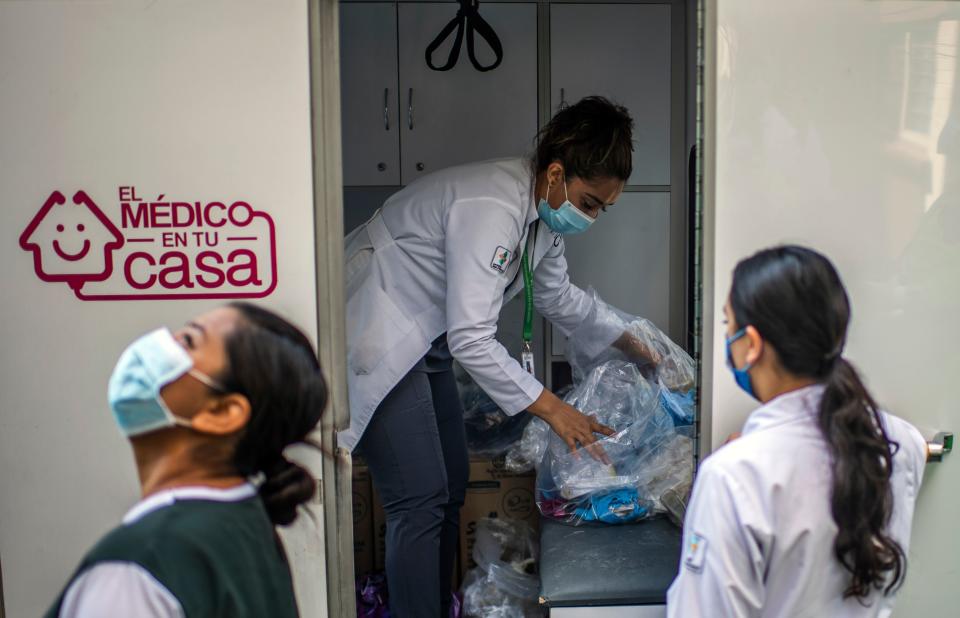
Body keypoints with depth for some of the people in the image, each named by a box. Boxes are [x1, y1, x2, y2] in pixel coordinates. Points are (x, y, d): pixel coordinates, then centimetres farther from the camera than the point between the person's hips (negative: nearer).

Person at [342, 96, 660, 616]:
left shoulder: (544, 207, 2)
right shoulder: (491, 208, -29)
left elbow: (559, 298, 20)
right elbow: (470, 339, -32)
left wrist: (630, 345, 22)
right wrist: (550, 408, -27)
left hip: (424, 338, 10)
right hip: (376, 335, -10)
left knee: (450, 483, 14)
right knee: (420, 500, -12)